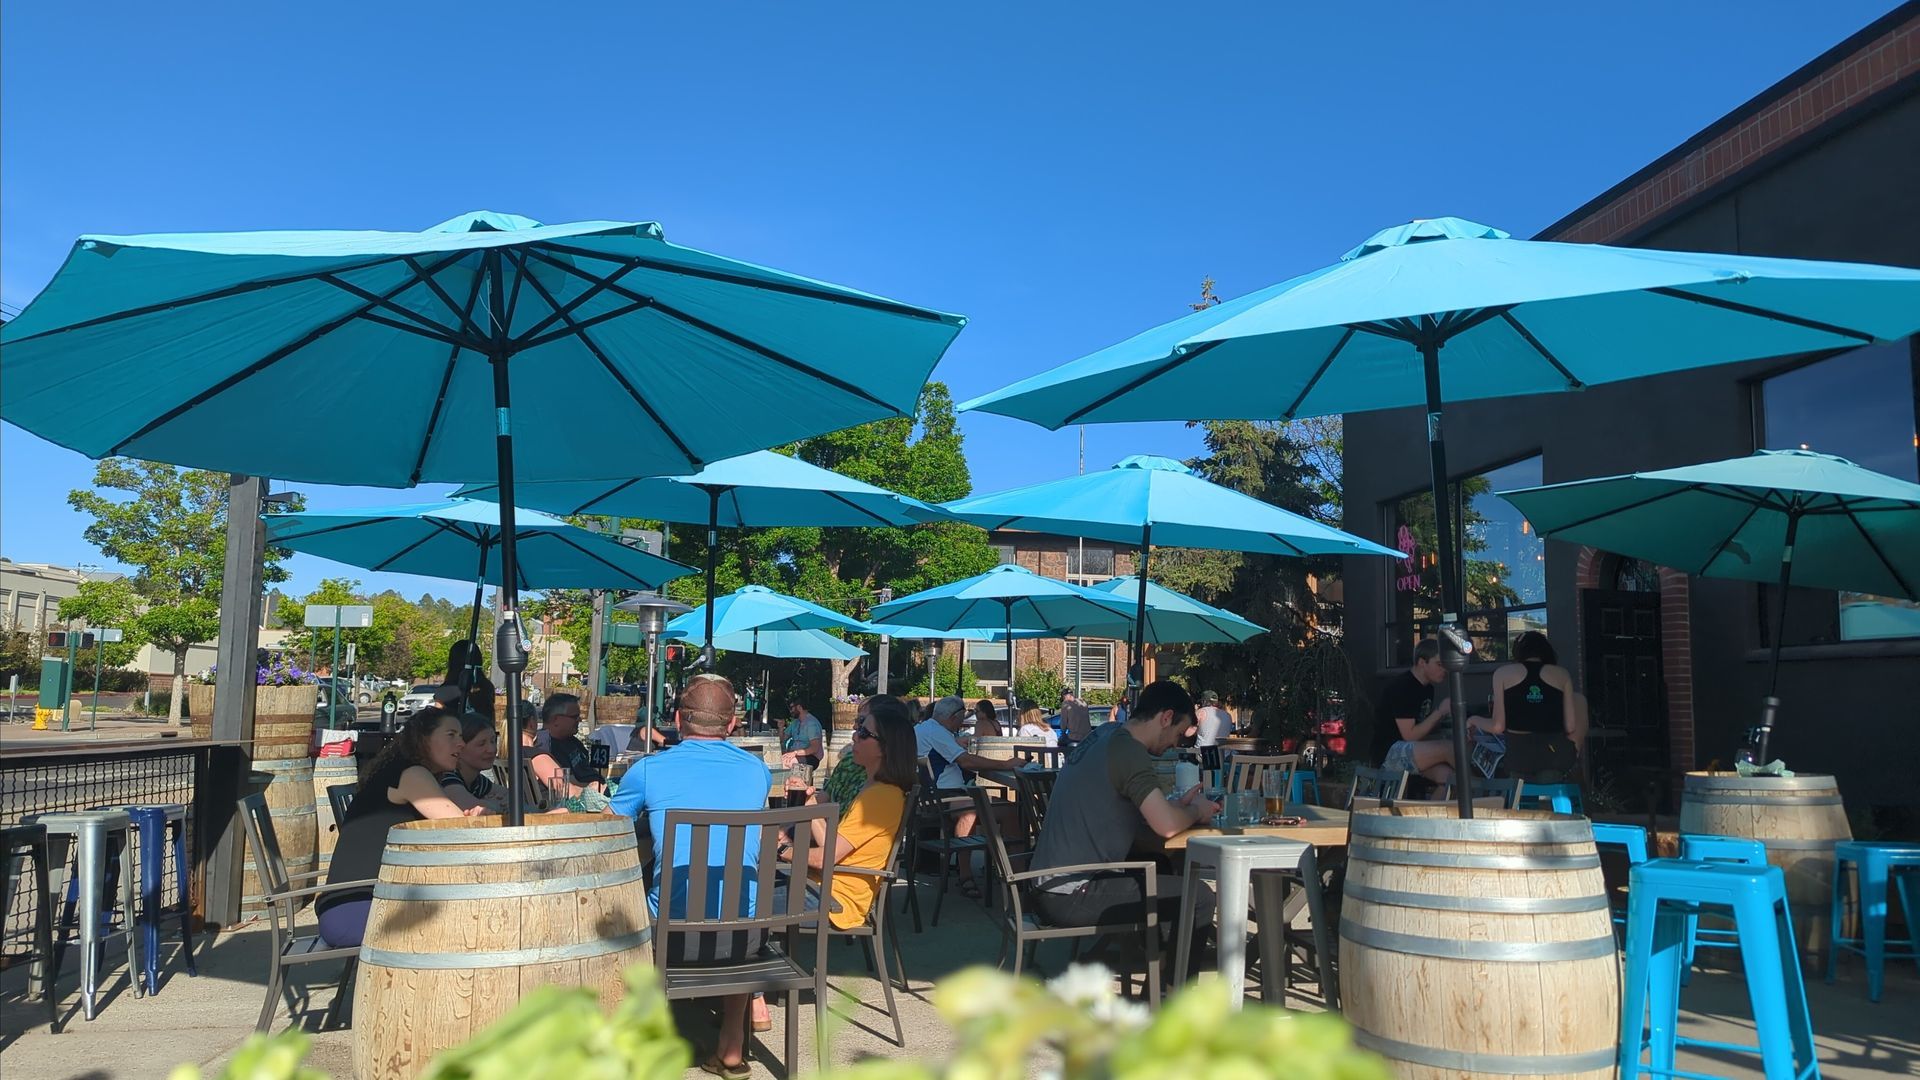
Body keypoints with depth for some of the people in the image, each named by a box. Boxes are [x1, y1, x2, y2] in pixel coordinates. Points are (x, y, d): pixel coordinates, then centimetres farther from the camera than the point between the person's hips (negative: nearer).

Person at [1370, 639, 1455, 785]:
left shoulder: (1427, 688, 13)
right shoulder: (1401, 687, -15)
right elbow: (1410, 735, -19)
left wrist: (1444, 714, 0)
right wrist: (1440, 711, -14)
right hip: (1389, 751, -8)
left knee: (1446, 775, -23)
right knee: (1448, 749, -24)